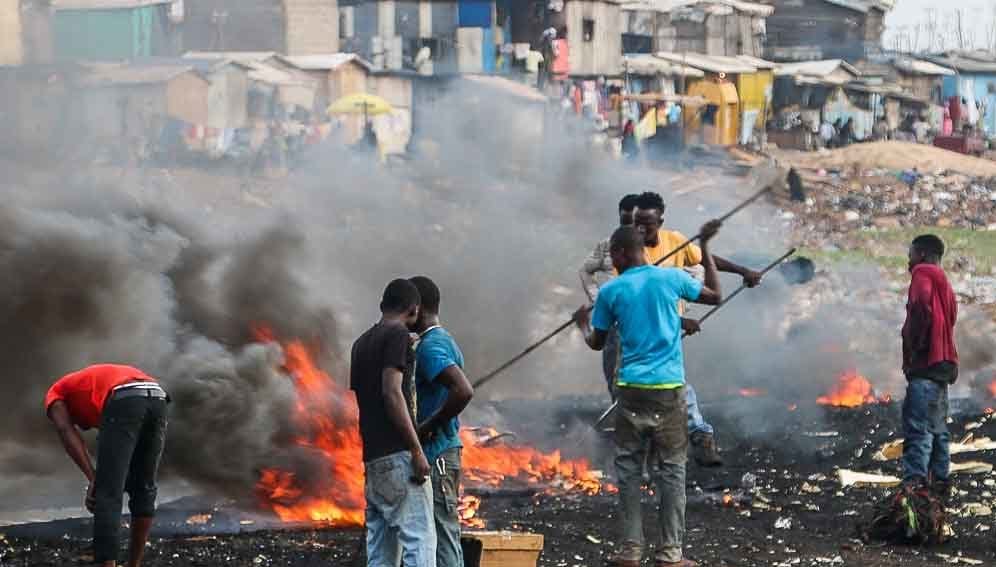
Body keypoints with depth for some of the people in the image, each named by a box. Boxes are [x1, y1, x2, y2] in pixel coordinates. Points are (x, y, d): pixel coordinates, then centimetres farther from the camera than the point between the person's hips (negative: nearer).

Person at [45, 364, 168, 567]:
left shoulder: (55, 394, 31)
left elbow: (66, 433, 8)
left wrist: (93, 480, 3)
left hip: (124, 404, -6)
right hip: (157, 400, 6)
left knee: (107, 496, -2)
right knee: (143, 490, 21)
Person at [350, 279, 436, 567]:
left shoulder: (362, 343, 19)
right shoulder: (397, 335, -6)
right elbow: (392, 392, -17)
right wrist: (417, 450, -17)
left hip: (373, 456, 9)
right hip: (397, 453, -9)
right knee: (419, 538, -12)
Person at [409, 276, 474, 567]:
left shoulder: (430, 346, -15)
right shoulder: (445, 341, 17)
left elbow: (463, 390, -29)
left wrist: (427, 427, -19)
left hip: (435, 455, -10)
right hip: (443, 451, 10)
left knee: (443, 536, -9)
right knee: (445, 536, 12)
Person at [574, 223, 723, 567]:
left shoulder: (611, 292, 1)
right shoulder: (671, 278, 0)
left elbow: (597, 343, 13)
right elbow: (715, 296, 16)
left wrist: (583, 323, 35)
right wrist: (705, 248, 22)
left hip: (632, 389, 0)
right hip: (669, 388, 0)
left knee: (629, 469, 9)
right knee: (671, 470, 4)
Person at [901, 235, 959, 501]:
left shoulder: (922, 274, -5)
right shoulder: (943, 281, 23)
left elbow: (921, 309, -21)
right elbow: (951, 317, 19)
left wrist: (914, 348, -15)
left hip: (926, 362, -10)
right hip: (943, 365, 10)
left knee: (917, 425, -17)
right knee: (937, 426, 14)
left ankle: (914, 481, -26)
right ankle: (939, 480, 16)